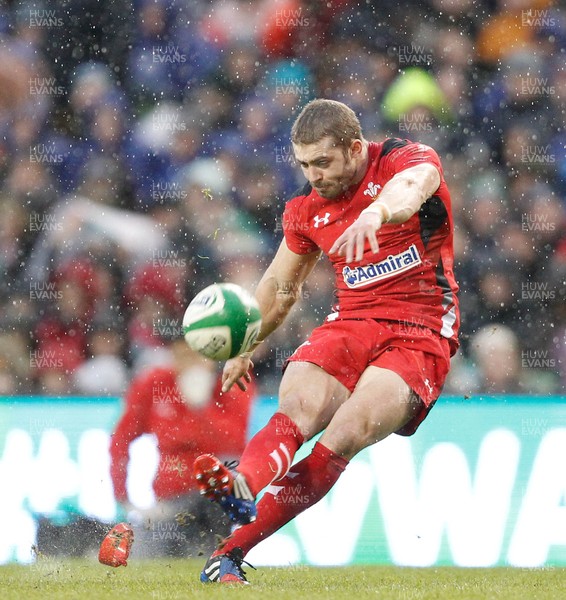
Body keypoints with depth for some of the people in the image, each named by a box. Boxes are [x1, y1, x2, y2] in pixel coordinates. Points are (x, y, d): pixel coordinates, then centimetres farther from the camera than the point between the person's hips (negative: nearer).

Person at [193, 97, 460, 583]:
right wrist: (244, 346, 32)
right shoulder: (306, 208, 11)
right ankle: (242, 487, -55)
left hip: (421, 333, -5)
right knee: (295, 411, -27)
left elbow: (411, 186, -32)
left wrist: (376, 213, -54)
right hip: (351, 322, 5)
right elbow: (281, 285, 28)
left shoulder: (410, 159, -5)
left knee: (349, 433, -27)